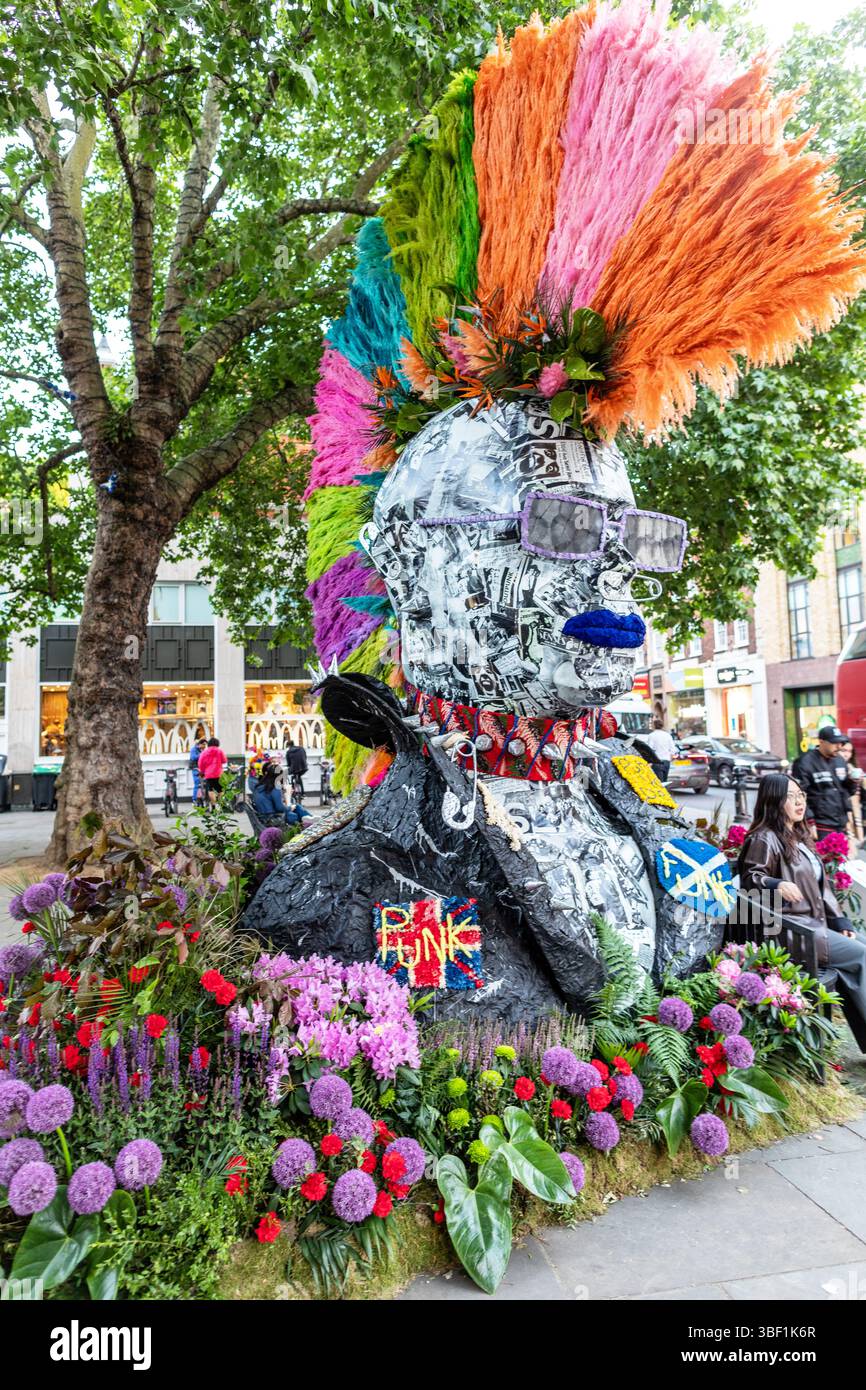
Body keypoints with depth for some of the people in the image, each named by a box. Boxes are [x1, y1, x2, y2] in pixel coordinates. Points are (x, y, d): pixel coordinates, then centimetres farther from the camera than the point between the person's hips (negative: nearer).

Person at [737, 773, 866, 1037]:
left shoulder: (798, 837, 18)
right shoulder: (765, 839, -11)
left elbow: (820, 885, 19)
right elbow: (750, 878, -16)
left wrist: (840, 921, 12)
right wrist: (776, 884, -34)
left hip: (815, 922, 8)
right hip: (791, 929, -8)